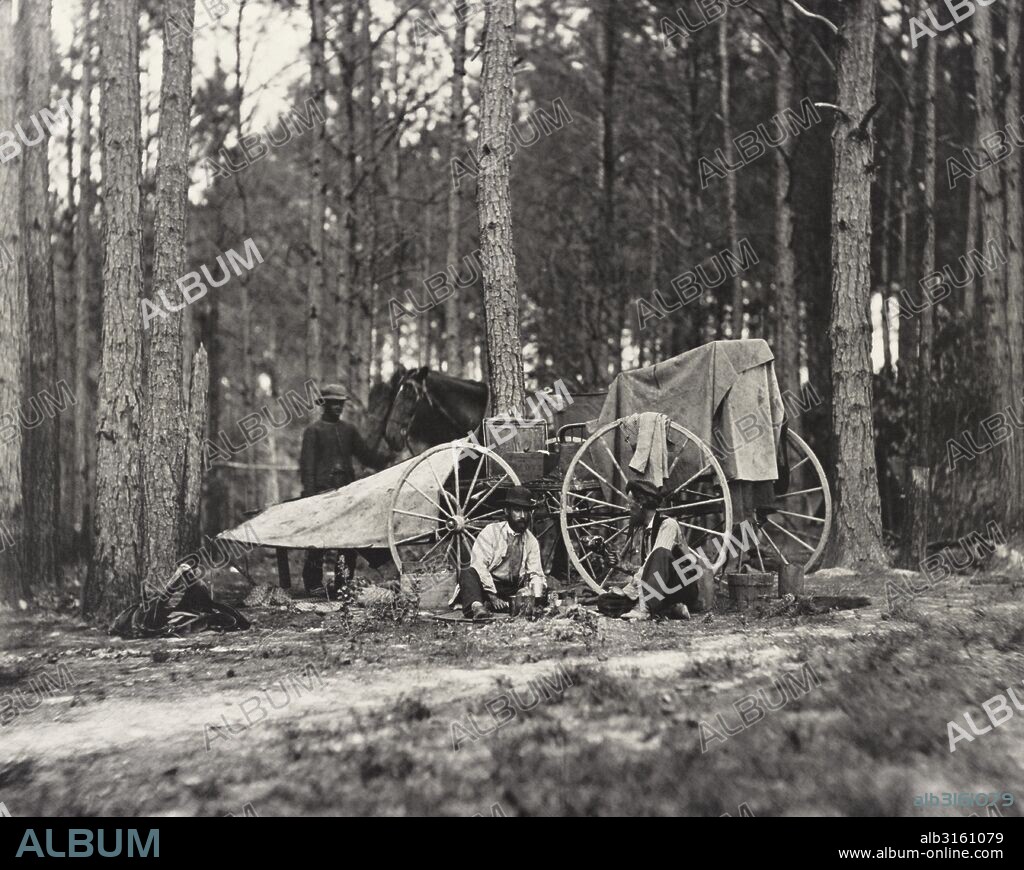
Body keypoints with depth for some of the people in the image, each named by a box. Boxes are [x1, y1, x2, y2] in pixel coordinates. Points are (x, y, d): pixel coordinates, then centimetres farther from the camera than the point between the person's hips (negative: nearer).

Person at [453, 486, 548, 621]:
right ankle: (476, 606, -59)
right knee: (467, 573, -34)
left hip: (511, 593, 3)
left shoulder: (531, 541, 10)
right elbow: (479, 565, -14)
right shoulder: (491, 532, -3)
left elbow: (536, 574, 5)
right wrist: (492, 597, -23)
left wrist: (537, 599, -16)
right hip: (486, 588, -3)